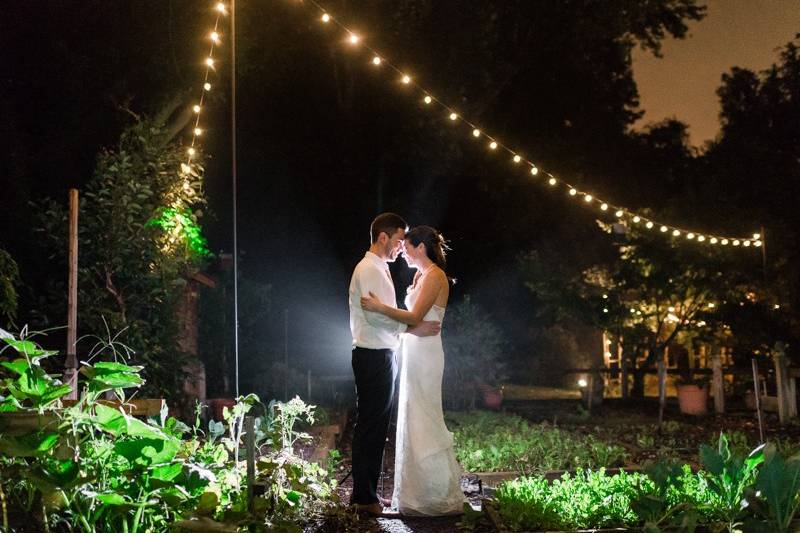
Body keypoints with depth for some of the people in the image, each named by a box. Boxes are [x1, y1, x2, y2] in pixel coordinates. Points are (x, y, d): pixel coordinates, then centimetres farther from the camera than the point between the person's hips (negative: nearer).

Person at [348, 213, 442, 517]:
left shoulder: (380, 269, 18)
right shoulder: (368, 269, -13)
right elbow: (375, 315, -23)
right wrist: (413, 328, -19)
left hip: (381, 356, 10)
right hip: (373, 357, -10)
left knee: (375, 428, 14)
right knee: (370, 427, -4)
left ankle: (366, 493, 22)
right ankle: (364, 497, 4)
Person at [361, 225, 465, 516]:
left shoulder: (434, 276, -13)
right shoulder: (420, 275, 16)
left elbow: (415, 317, -20)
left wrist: (380, 307, -22)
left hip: (424, 354, -10)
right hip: (414, 352, 10)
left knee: (421, 421, -4)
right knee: (414, 420, 13)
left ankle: (436, 496, 6)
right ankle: (420, 491, 21)